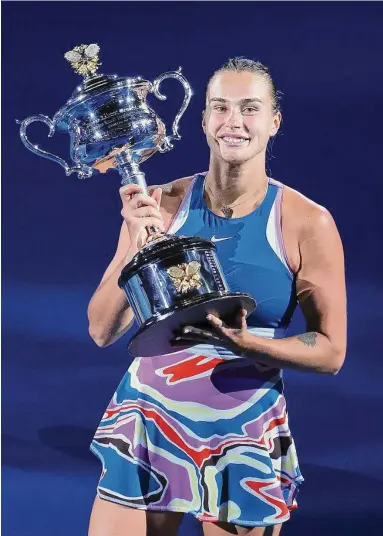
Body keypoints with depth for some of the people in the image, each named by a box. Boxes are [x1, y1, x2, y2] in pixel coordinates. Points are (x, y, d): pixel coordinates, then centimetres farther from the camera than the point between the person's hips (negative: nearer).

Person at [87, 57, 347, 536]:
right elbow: (102, 331, -4)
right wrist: (137, 250, -19)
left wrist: (246, 343, -21)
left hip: (245, 435, -1)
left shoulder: (308, 223, -8)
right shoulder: (161, 205, -4)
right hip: (149, 417, 1)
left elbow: (330, 352, -4)